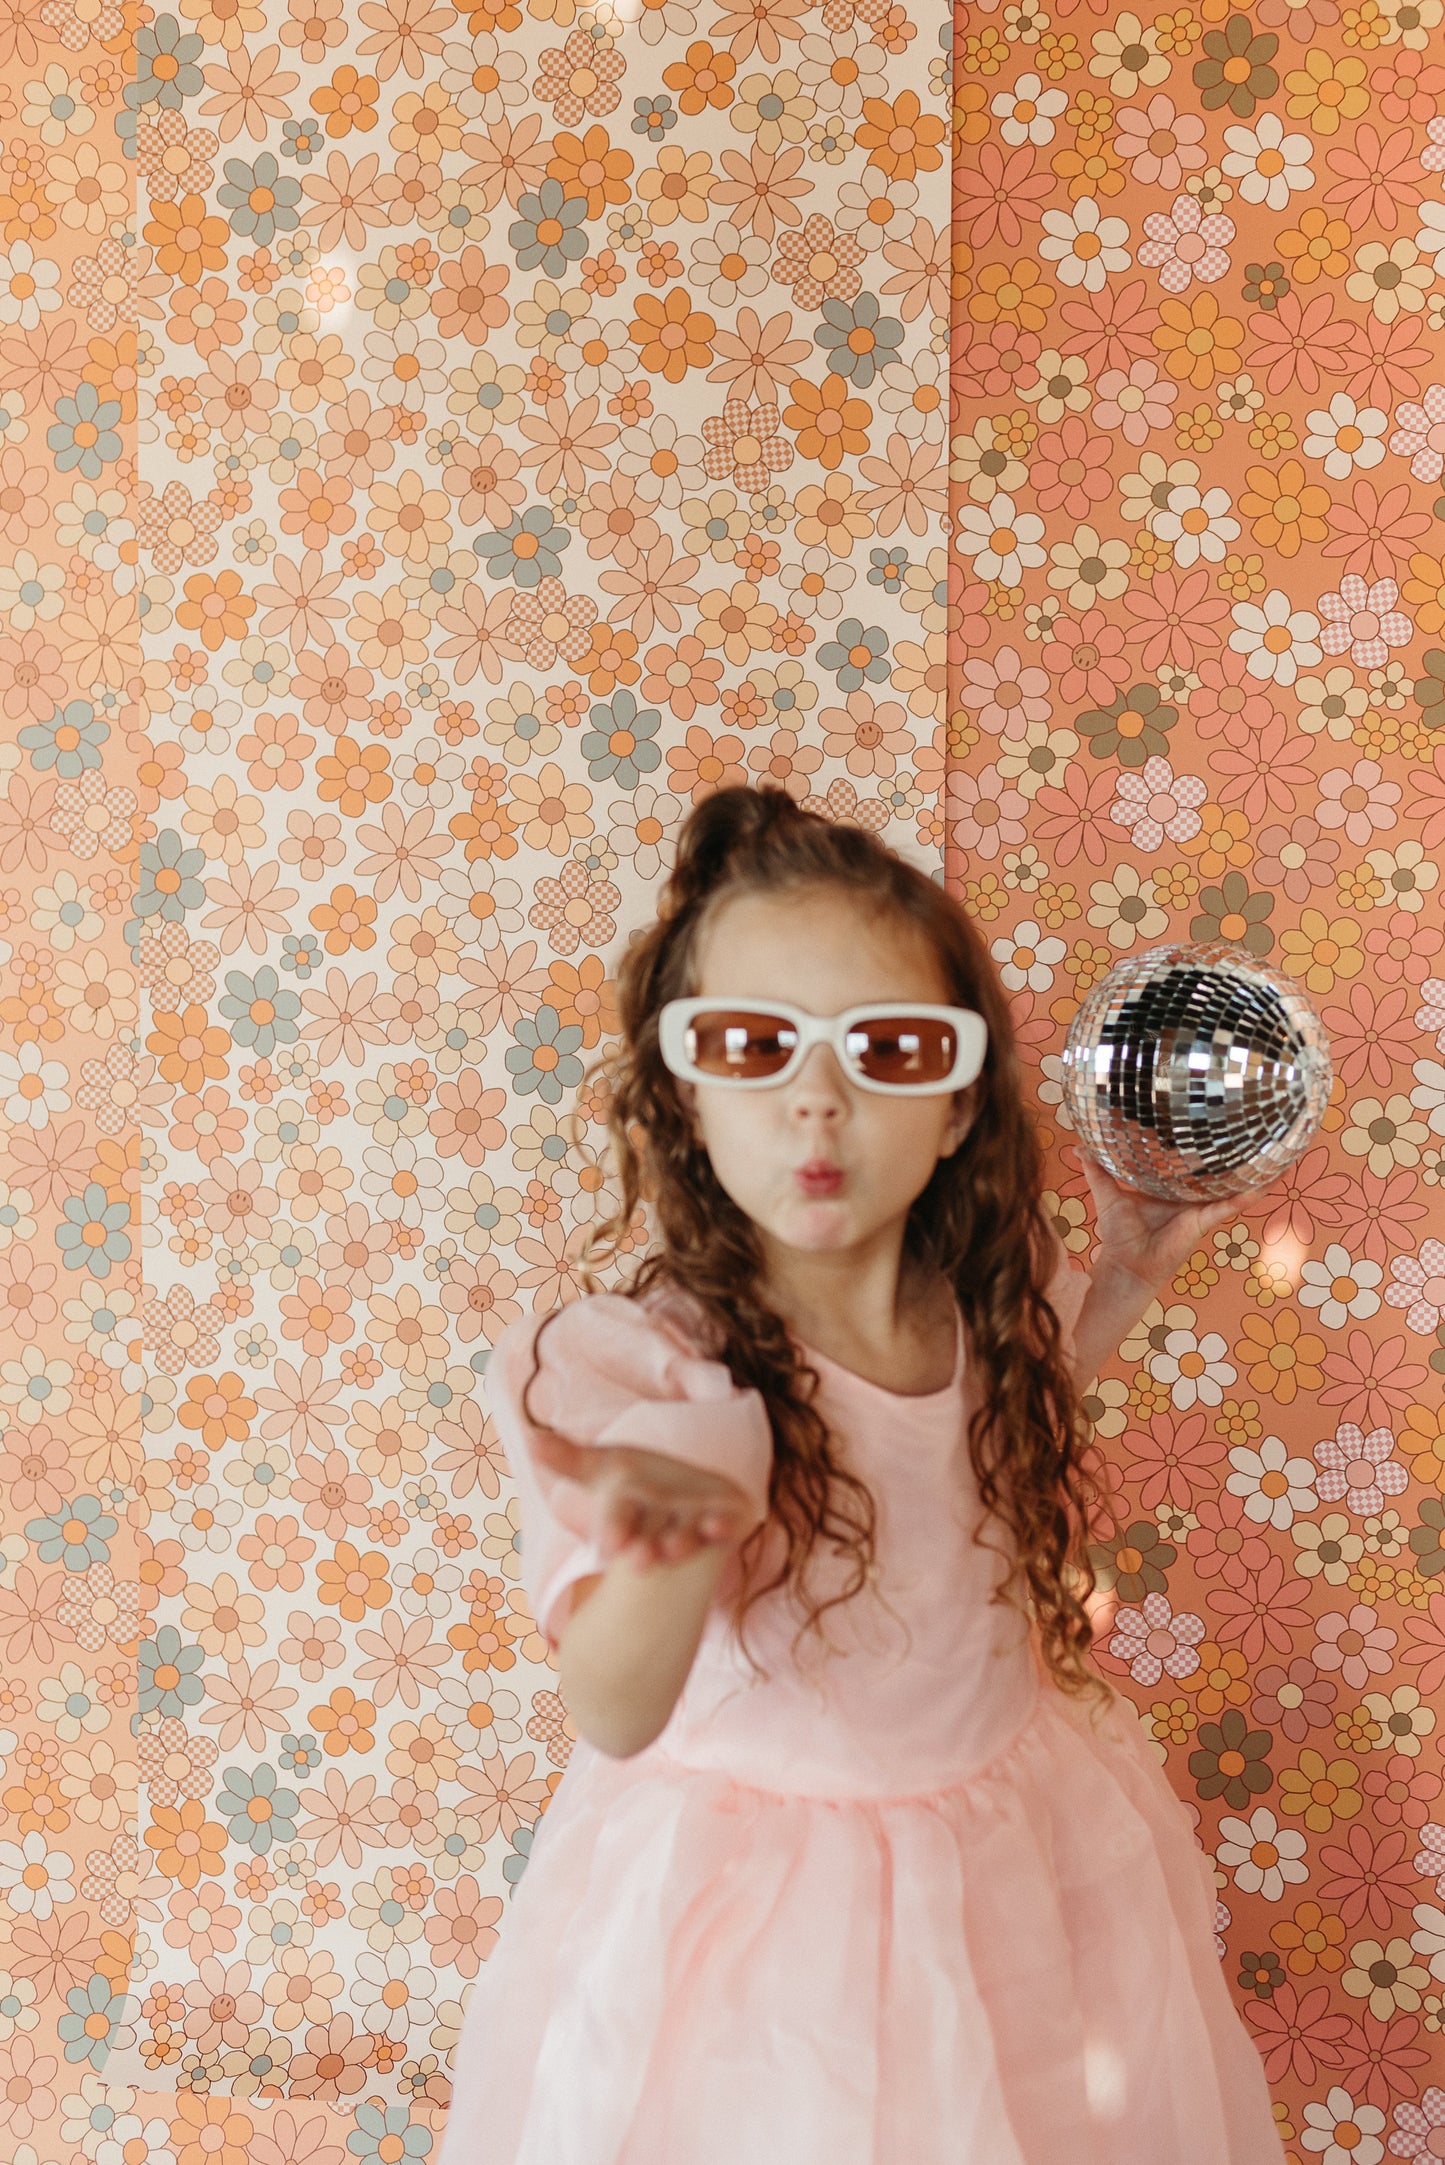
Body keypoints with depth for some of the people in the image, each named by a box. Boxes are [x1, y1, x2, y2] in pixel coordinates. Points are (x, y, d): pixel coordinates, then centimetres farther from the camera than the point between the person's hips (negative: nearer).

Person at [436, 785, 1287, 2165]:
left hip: (1008, 1847, 5)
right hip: (746, 1888, -4)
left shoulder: (988, 1299, -12)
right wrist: (670, 1543, -55)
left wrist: (1127, 1274, -5)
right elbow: (617, 1716, -34)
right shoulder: (639, 1365, -27)